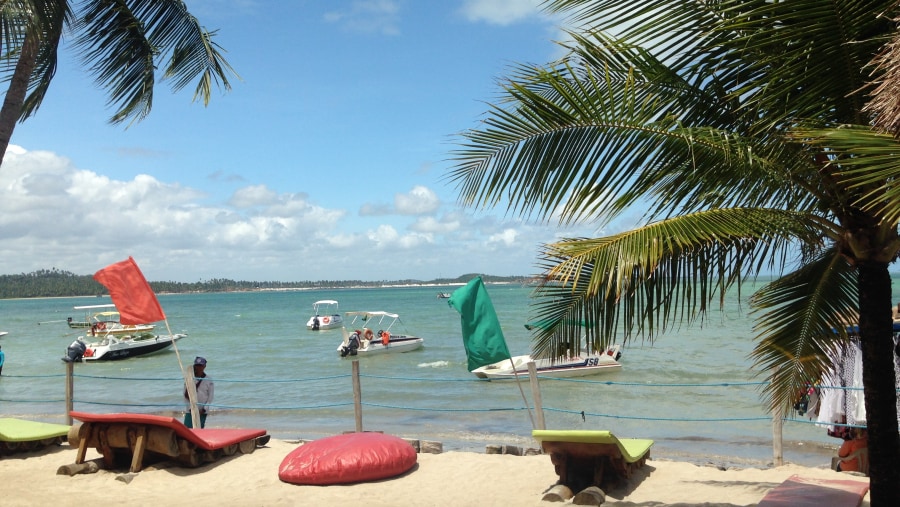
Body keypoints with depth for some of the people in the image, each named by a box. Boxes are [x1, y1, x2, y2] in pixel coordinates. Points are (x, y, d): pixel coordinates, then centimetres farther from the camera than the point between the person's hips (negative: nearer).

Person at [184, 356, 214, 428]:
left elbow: (210, 397, 0)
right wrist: (190, 408, -7)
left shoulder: (208, 381, 0)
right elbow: (186, 395, 3)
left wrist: (204, 409, -9)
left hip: (203, 411, -1)